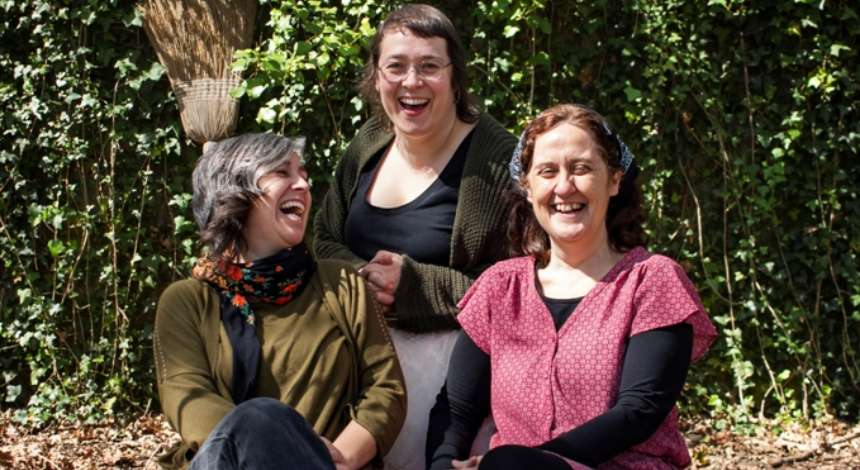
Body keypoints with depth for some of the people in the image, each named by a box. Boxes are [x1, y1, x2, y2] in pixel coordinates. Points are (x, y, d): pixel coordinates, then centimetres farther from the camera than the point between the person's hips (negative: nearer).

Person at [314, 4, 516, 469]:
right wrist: (363, 277, -10)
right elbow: (325, 241, 14)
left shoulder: (496, 159, -15)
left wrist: (415, 285, -21)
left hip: (445, 352, -6)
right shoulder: (368, 146, 6)